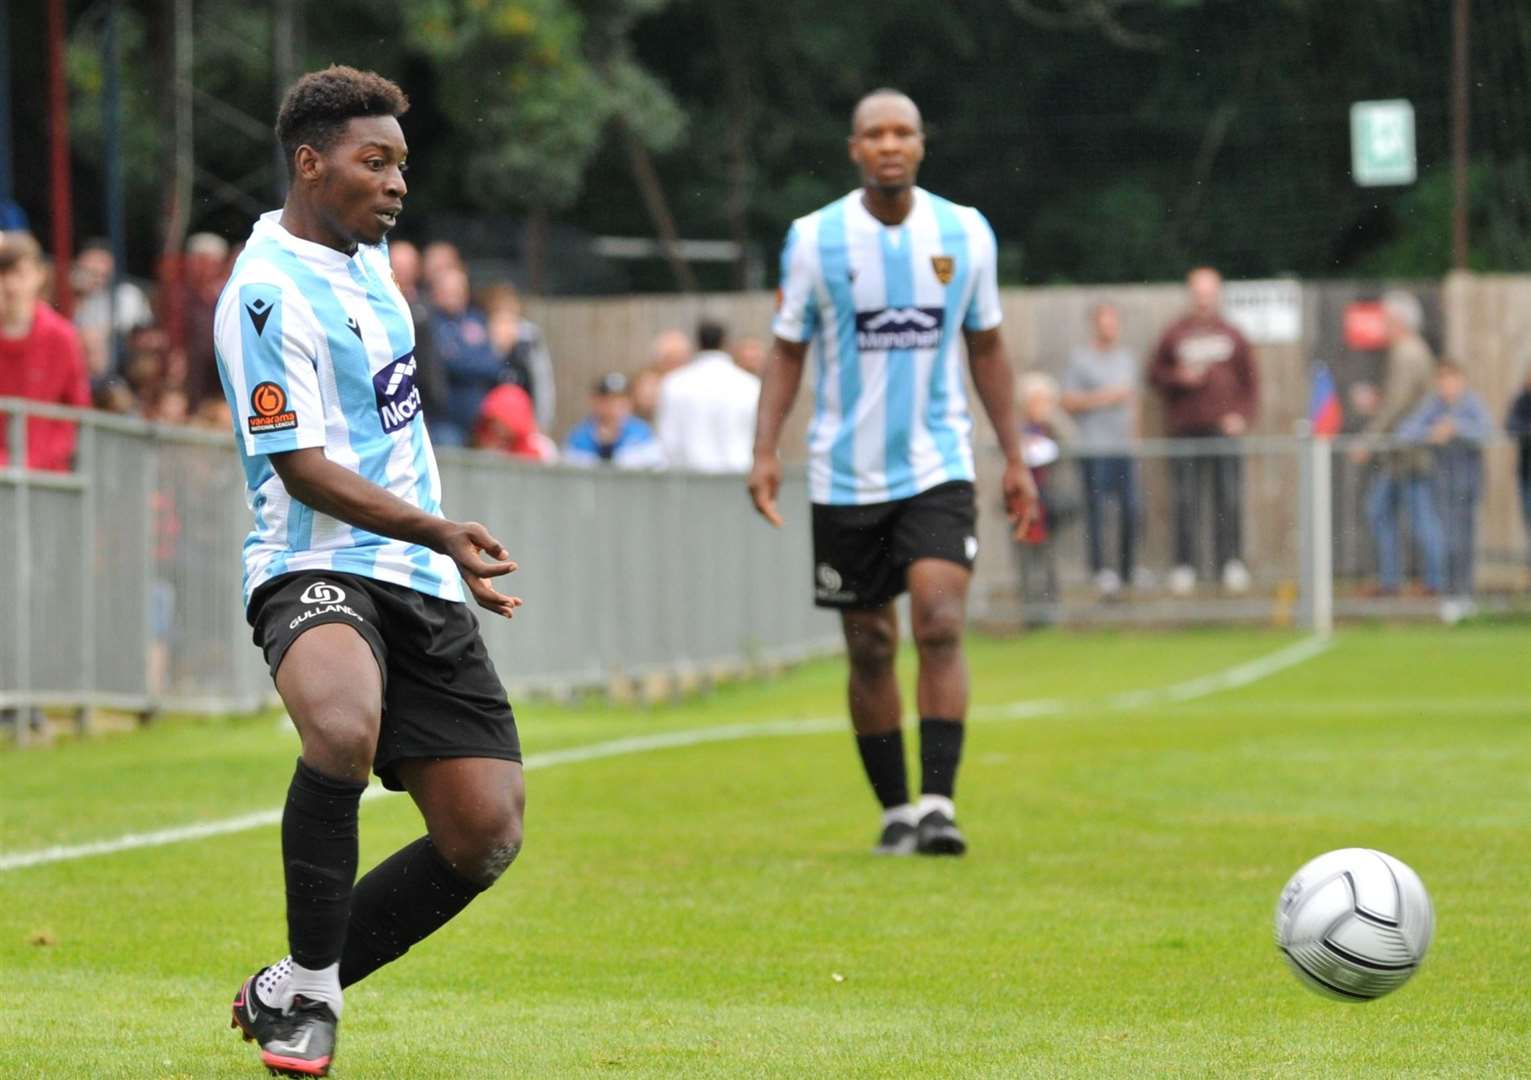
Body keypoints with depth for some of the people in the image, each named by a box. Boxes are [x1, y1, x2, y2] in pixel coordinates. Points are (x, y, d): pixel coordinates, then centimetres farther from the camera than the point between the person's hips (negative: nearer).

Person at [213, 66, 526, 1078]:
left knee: (485, 834, -3)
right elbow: (303, 469, -18)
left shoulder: (365, 252, 15)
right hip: (318, 567, -9)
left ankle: (290, 991, 13)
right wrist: (440, 532, -26)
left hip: (423, 580, 9)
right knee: (345, 729, -40)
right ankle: (310, 990, -23)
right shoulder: (270, 293, -13)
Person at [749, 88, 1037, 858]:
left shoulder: (966, 233, 1)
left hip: (937, 465, 0)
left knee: (941, 625, -17)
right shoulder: (814, 238, -3)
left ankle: (939, 805, -17)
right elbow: (787, 349, 4)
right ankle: (894, 809, 18)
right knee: (869, 648, 6)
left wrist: (1014, 458, 10)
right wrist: (766, 450, -8)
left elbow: (986, 347, 12)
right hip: (847, 475, 0)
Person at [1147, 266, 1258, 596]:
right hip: (1185, 429, -1)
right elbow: (1155, 374, 11)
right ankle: (1184, 566, 0)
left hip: (1225, 428, 1)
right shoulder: (1175, 335, 7)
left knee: (1229, 500, -2)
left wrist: (1242, 415, -2)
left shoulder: (1232, 336, 10)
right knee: (1186, 502, -2)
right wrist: (1179, 378, -8)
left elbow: (1250, 381, 11)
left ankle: (1232, 564, 1)